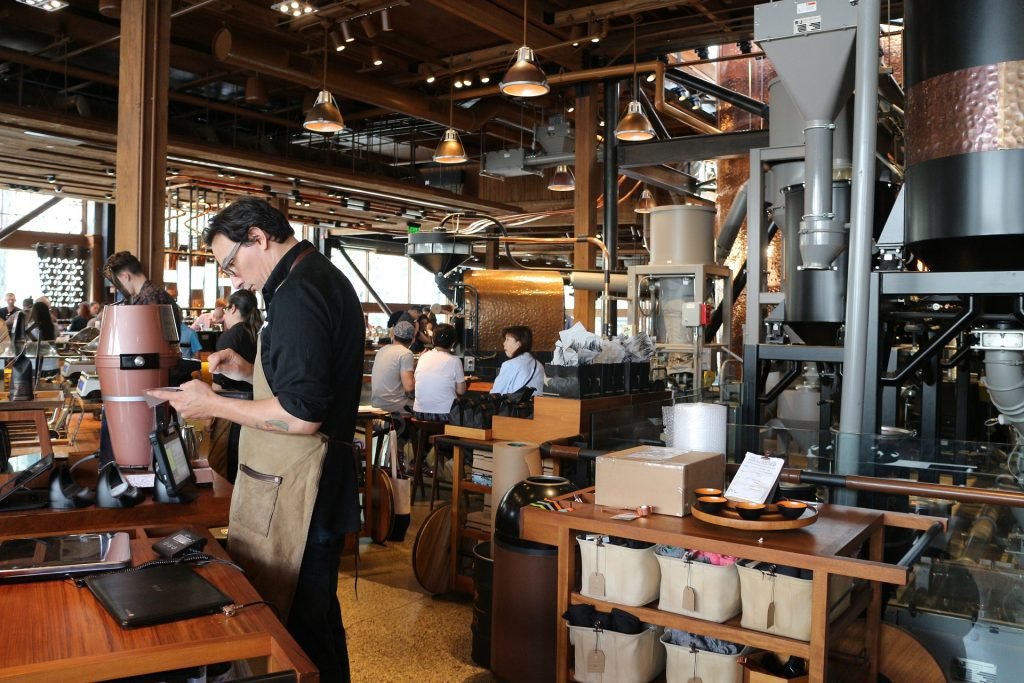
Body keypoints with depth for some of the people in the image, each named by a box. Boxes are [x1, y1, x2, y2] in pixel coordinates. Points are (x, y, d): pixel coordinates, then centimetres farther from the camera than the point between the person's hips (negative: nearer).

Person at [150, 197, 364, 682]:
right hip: (323, 483, 11)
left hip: (294, 493, -11)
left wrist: (212, 405, -13)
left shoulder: (297, 292, -18)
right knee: (318, 615, 21)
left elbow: (302, 415, -23)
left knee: (291, 628, 0)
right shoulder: (326, 277, 14)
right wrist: (249, 371, 13)